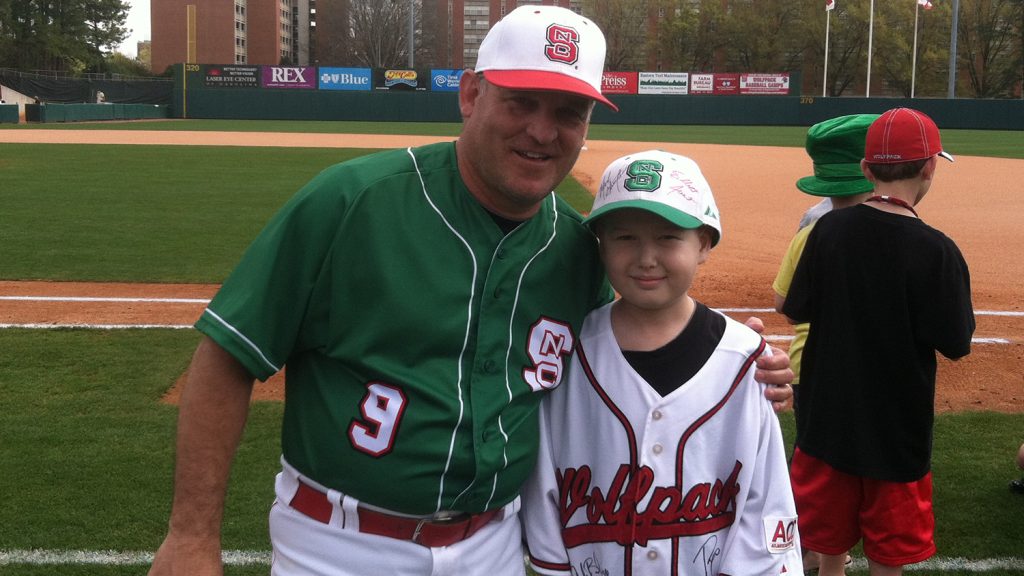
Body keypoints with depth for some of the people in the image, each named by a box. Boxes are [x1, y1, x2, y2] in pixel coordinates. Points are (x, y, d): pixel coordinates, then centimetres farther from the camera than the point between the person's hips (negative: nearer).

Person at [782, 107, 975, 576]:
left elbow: (796, 311, 0)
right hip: (896, 427, -3)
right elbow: (955, 345, -11)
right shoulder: (936, 251, -18)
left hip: (828, 414, 3)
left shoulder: (828, 229, -8)